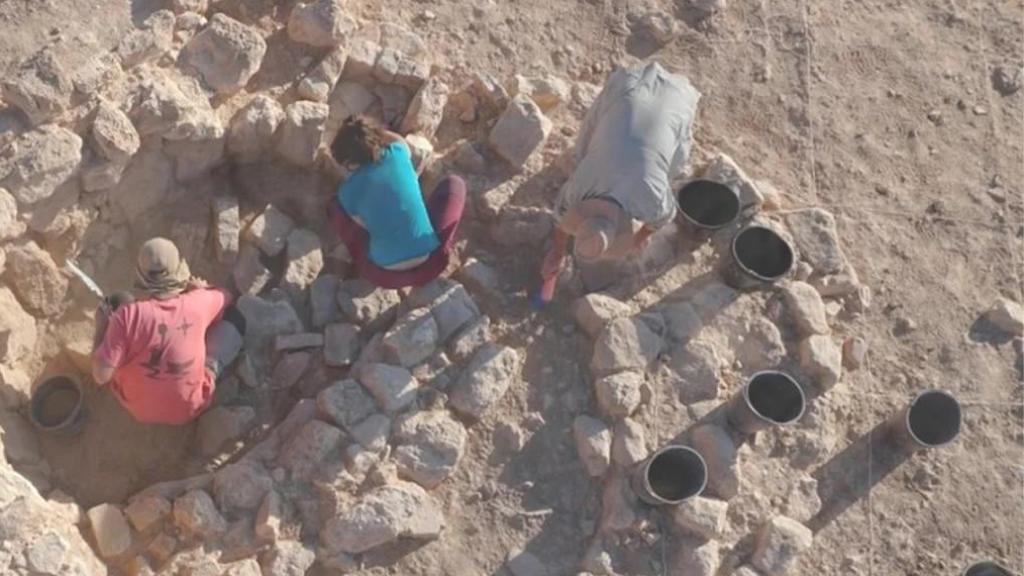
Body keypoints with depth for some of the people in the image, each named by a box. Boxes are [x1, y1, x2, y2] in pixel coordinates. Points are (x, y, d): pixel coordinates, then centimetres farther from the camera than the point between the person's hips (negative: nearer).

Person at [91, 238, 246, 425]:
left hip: (138, 409, 0)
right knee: (235, 319, 7)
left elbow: (101, 376, -23)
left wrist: (101, 327, -10)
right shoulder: (199, 303, -21)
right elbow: (226, 298, 4)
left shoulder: (127, 315, -27)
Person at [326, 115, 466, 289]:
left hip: (383, 273, 0)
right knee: (454, 183, 20)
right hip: (429, 262, 1)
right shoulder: (398, 152, 0)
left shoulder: (348, 191, -4)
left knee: (334, 206, 20)